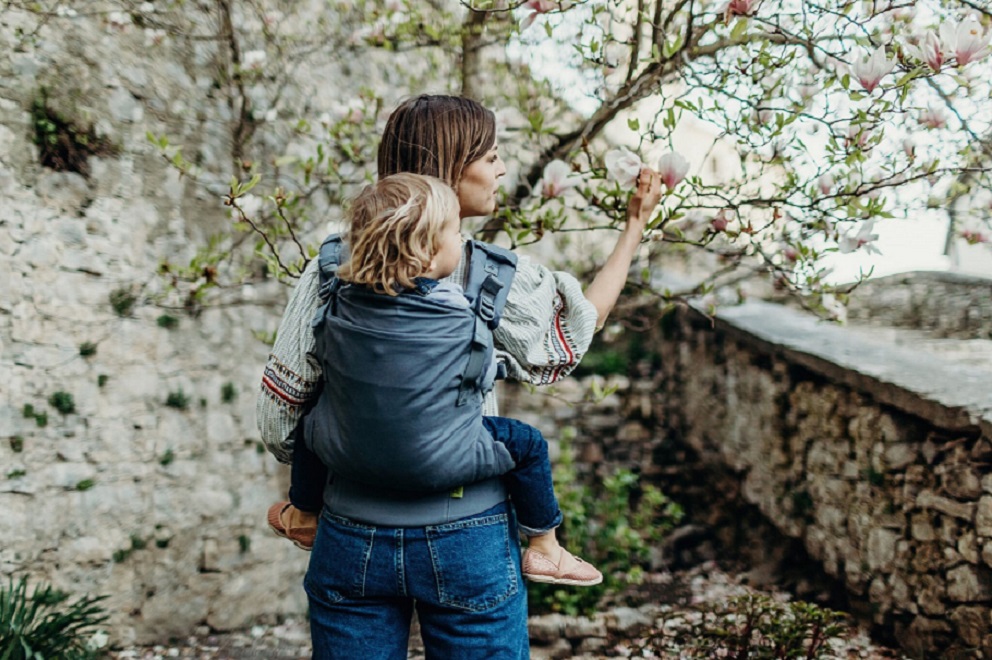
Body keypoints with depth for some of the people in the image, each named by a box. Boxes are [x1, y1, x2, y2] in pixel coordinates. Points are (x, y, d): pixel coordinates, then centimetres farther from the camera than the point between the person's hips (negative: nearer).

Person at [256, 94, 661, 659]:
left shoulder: (331, 272, -7)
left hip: (353, 538, 3)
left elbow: (280, 410, -2)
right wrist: (637, 224, 17)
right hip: (467, 542, -2)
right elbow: (584, 322, 7)